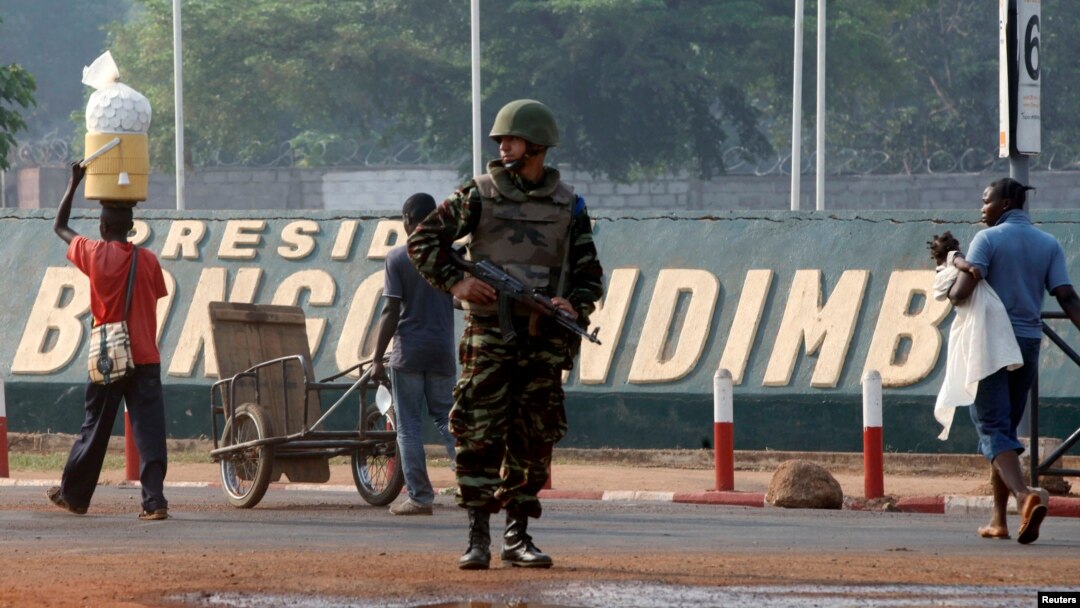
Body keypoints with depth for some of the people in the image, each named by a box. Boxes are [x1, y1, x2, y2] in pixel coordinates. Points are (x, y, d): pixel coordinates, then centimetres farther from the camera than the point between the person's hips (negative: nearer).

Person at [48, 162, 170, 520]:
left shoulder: (94, 254, -3)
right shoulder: (148, 260, 0)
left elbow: (59, 226, 12)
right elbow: (156, 298, 9)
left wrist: (74, 183, 20)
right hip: (146, 357, 0)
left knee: (94, 430, 12)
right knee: (149, 432, -4)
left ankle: (73, 495, 26)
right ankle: (154, 500, -15)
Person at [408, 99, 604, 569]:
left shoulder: (568, 206, 9)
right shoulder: (478, 195, 4)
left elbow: (589, 274, 13)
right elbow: (422, 240, 6)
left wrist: (575, 306, -7)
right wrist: (454, 282, -8)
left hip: (544, 340, 2)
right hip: (489, 332, -2)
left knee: (534, 442, 4)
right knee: (480, 437, -8)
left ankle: (518, 536, 12)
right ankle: (478, 538, -5)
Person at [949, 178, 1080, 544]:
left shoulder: (988, 239, -6)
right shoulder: (1049, 245, 8)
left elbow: (963, 291, -16)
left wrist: (950, 292, 5)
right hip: (1028, 342, 5)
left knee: (993, 428, -10)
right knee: (1006, 428, 16)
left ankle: (1023, 496, -35)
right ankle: (998, 519, 16)